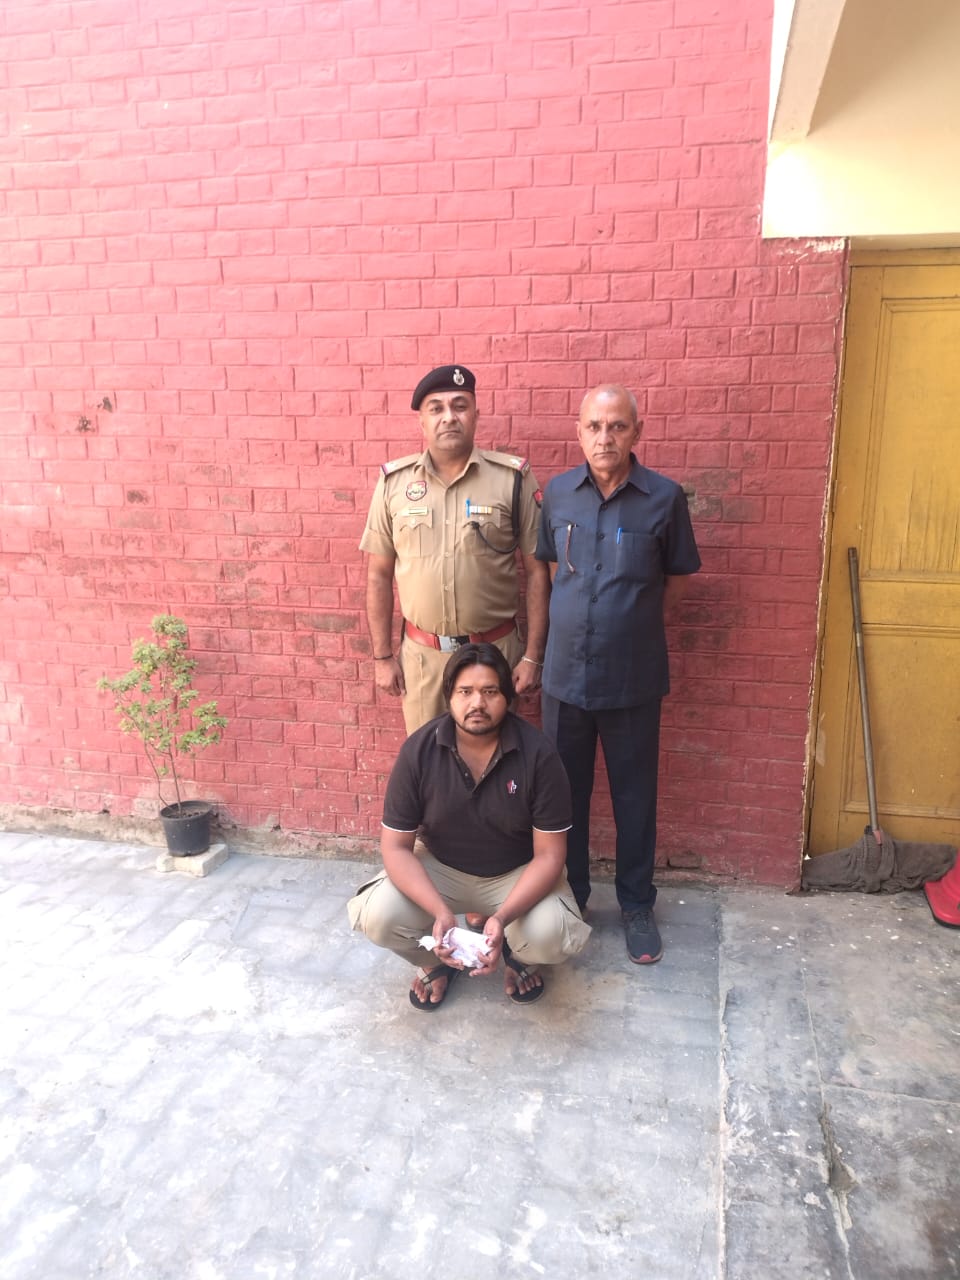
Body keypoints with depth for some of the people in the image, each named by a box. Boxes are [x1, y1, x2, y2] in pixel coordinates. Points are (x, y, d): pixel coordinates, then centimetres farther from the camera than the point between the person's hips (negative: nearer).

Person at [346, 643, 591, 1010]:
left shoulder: (537, 754, -23)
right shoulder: (418, 750, -19)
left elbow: (549, 855, -19)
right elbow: (396, 846, -16)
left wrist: (502, 917, -35)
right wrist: (441, 913, -32)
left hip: (518, 874, -1)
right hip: (440, 870, 1)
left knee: (550, 936, -29)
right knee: (376, 916, -24)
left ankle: (517, 954, 10)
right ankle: (436, 959, 11)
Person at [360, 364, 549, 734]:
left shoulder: (513, 478, -6)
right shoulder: (393, 482, -1)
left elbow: (537, 572, -3)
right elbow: (378, 575, 4)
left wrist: (533, 656, -5)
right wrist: (382, 656, 3)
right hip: (420, 654, 2)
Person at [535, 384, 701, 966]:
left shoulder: (665, 497, -8)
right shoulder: (557, 493, 0)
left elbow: (678, 576, 4)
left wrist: (632, 617, 3)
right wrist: (580, 617, 8)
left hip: (633, 679, -2)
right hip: (565, 673, 3)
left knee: (635, 793, 11)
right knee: (565, 790, 14)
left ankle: (637, 903, 30)